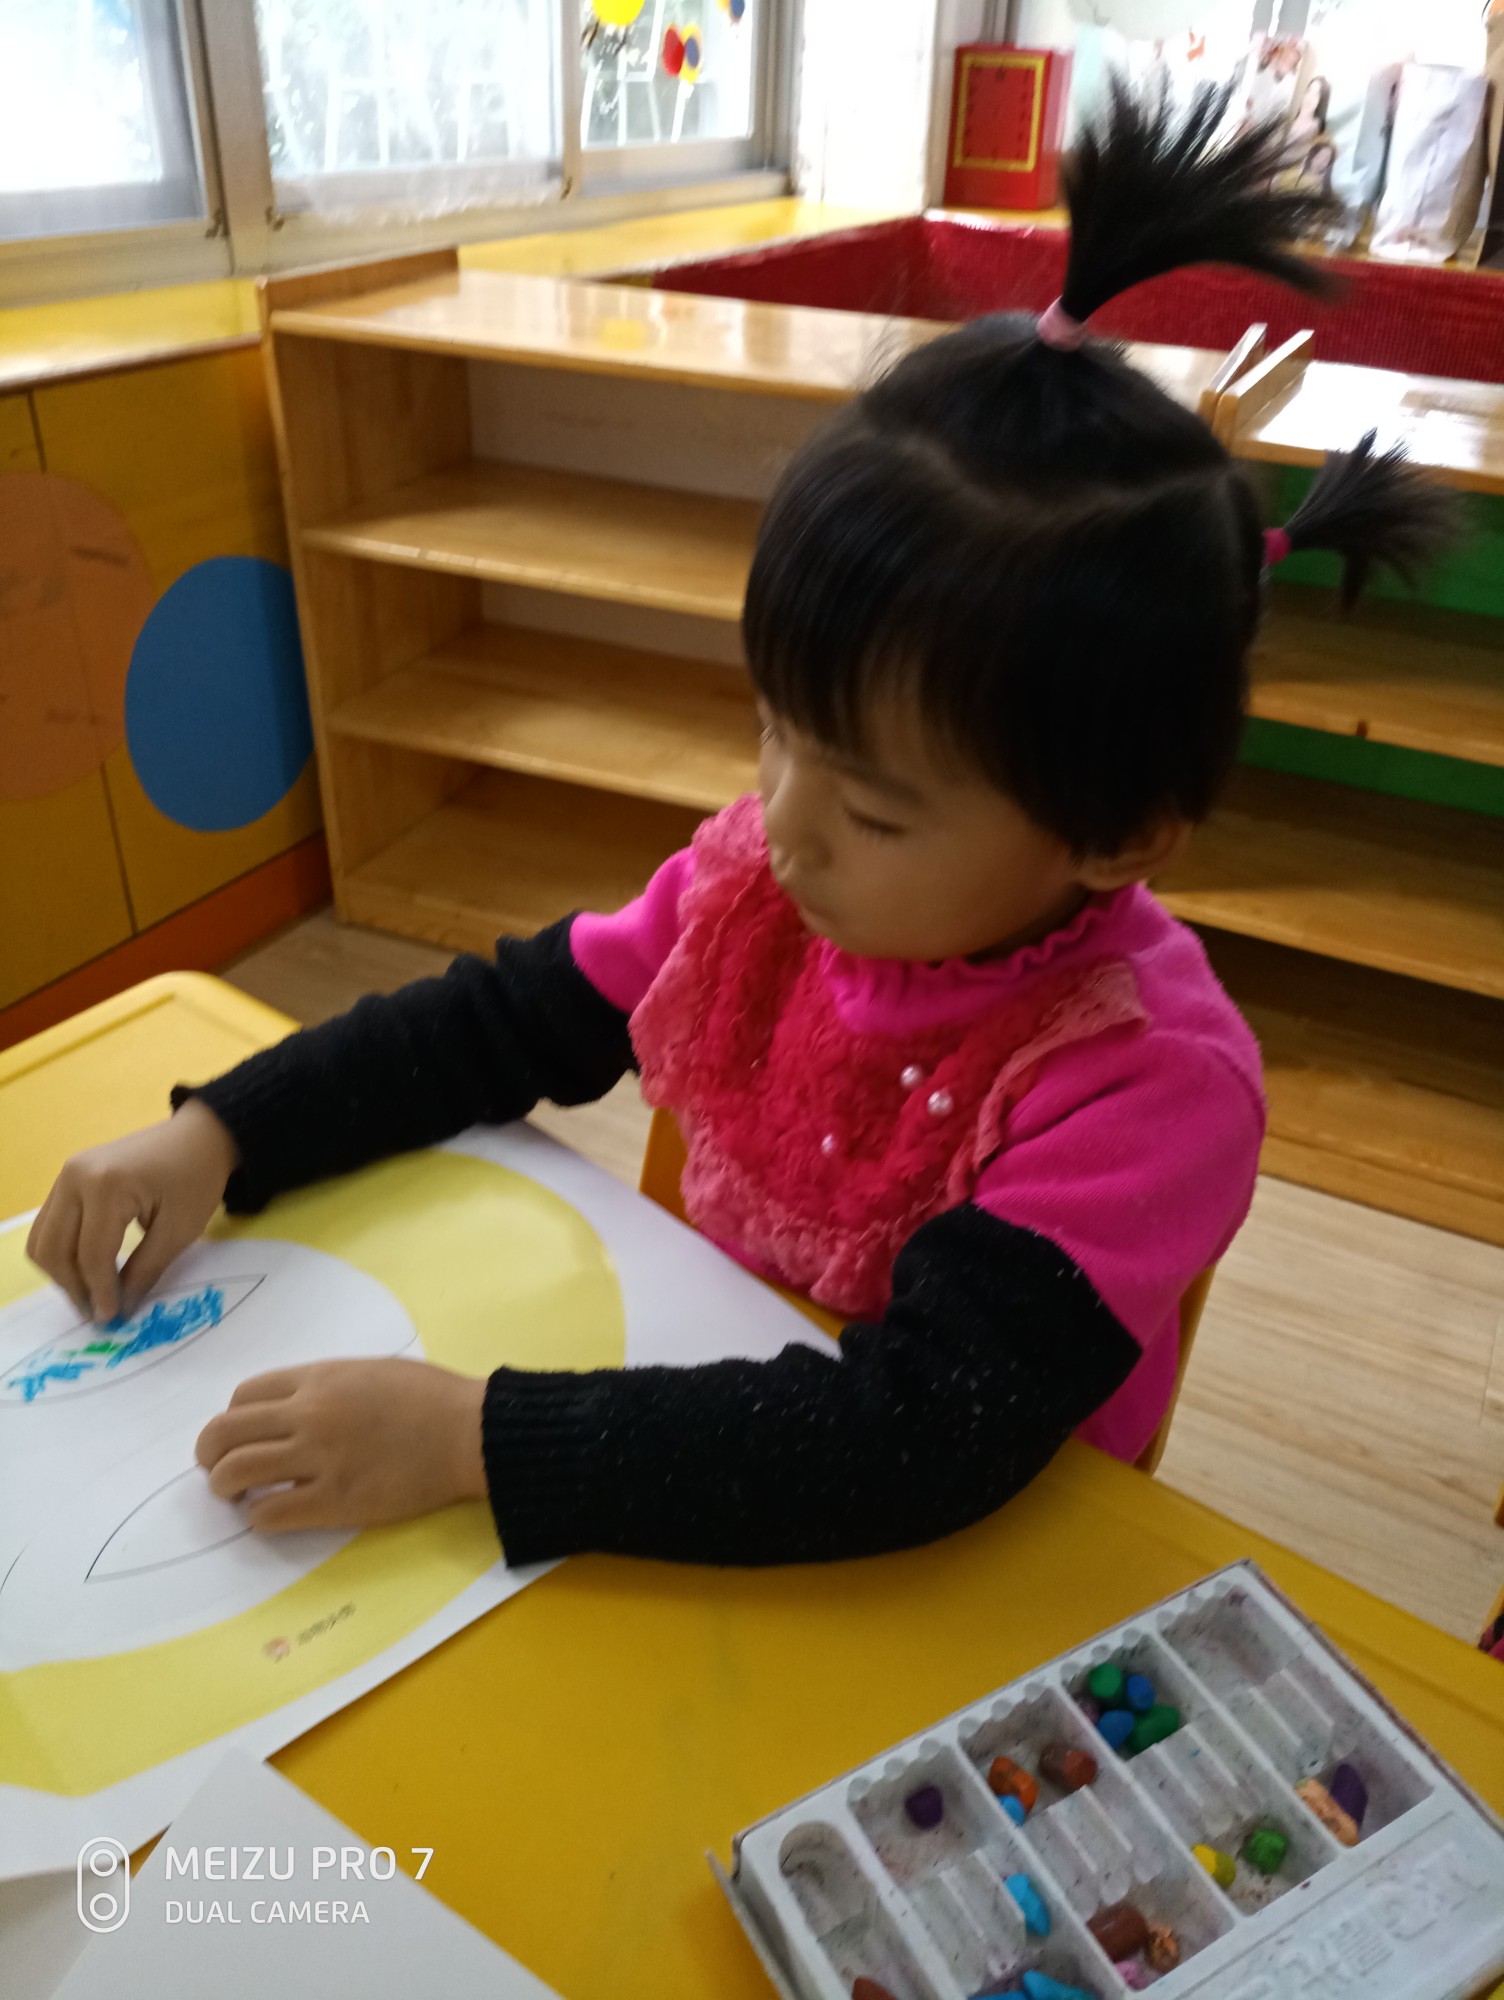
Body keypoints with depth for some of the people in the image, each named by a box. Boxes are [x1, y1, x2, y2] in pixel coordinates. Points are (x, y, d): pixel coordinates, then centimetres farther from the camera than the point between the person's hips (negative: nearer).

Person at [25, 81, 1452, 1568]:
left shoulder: (1149, 1085, -26)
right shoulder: (760, 871, -10)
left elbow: (924, 1434, -33)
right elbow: (500, 1023, 1)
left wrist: (470, 1439, -35)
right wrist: (219, 1134, -8)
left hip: (950, 1591, -4)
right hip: (706, 1426, 5)